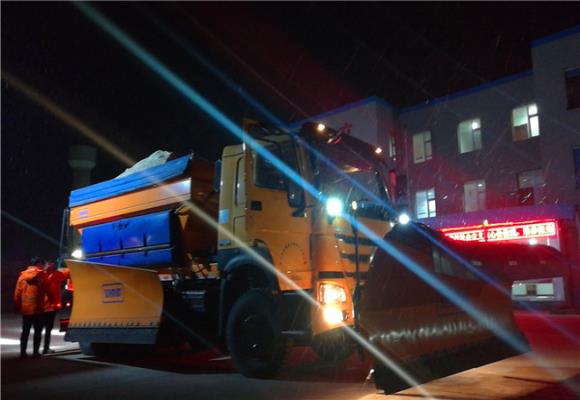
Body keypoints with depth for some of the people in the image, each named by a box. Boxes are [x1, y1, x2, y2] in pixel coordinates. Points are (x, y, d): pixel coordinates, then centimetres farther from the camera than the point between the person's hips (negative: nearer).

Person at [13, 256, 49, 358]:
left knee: (25, 331, 13)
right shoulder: (41, 275, -7)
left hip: (25, 308, 4)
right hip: (37, 308, -4)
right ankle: (35, 352, 2)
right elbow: (47, 290, -4)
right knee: (38, 331, 5)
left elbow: (17, 293, 5)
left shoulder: (22, 275, 5)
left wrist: (18, 305, 12)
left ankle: (23, 352, 13)